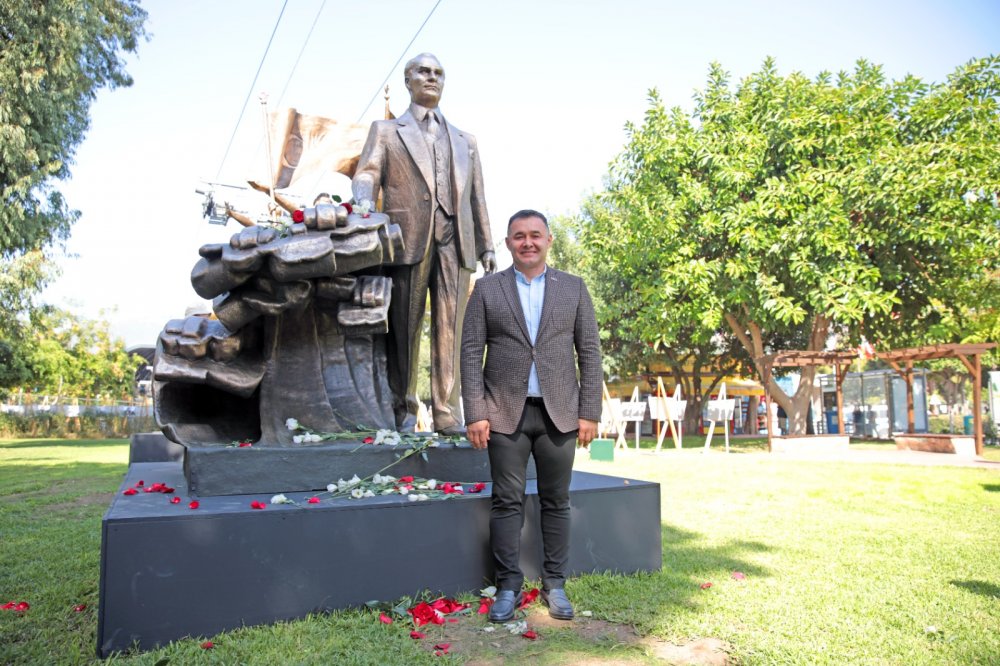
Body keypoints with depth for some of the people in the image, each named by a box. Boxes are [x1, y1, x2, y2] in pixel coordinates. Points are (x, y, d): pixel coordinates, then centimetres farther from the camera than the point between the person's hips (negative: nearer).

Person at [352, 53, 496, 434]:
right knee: (404, 328, -1)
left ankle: (448, 413, -3)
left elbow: (476, 197, 22)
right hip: (408, 239, -2)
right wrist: (364, 201, -20)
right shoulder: (385, 130, 18)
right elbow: (367, 173, 3)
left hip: (455, 242, 2)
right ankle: (402, 409, 9)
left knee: (450, 329, -4)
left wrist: (487, 246, 13)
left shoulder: (465, 140, 27)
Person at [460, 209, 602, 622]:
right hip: (505, 413, -1)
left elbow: (590, 352, 5)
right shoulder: (486, 289, 5)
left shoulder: (573, 288, 8)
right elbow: (471, 353, 1)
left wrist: (589, 412, -1)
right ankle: (508, 587, 15)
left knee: (556, 502, 8)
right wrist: (475, 414, -6)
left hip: (559, 413, 1)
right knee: (507, 502, 4)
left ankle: (554, 585, 20)